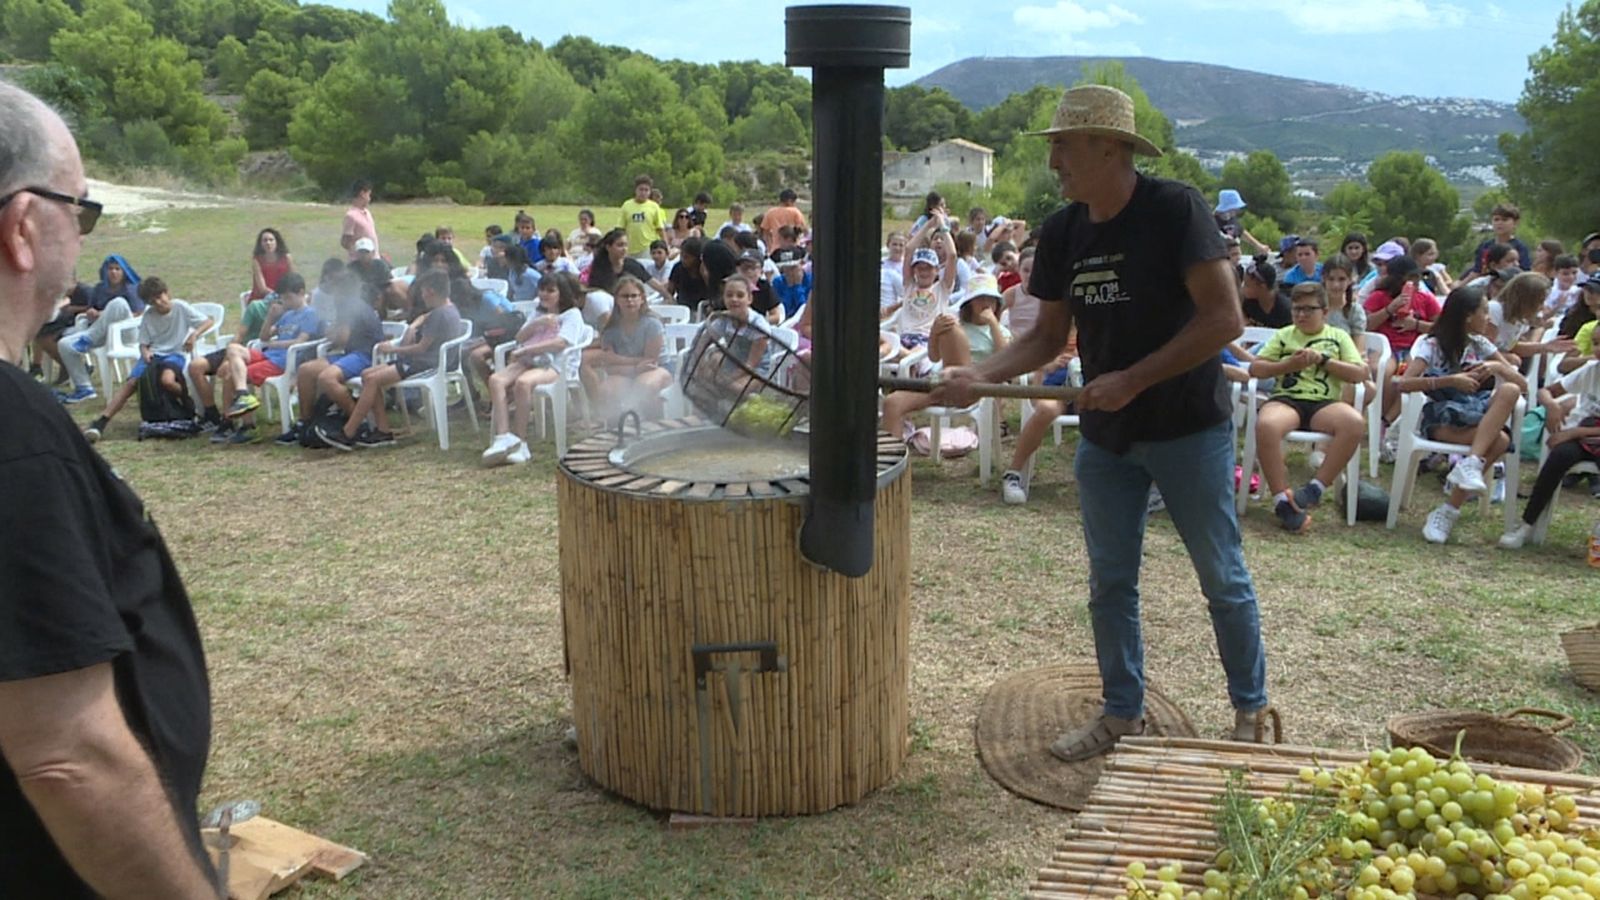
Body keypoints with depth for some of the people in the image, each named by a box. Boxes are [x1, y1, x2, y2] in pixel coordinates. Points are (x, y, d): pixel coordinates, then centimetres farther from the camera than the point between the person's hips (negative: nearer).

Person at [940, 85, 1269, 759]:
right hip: (1105, 433, 6)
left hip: (1188, 429, -5)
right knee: (1109, 583, 12)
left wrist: (1133, 380, -22)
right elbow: (1048, 336, 8)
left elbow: (1223, 318, -20)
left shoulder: (1173, 209, -16)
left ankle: (1251, 710, 26)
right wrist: (980, 374, -9)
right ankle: (1122, 713, 27)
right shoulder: (1061, 232, 2)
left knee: (1222, 578, 8)